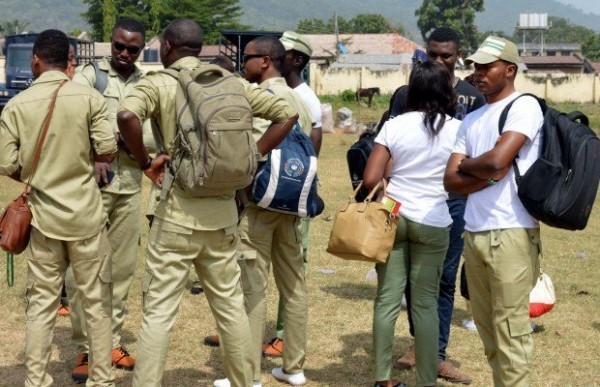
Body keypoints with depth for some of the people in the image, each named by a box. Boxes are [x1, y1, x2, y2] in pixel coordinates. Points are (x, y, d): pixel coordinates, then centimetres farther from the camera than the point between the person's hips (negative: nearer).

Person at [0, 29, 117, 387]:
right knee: (97, 301, 9)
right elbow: (108, 152, -10)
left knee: (42, 303, 10)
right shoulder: (89, 98, -7)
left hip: (43, 216, 1)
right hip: (85, 214, -1)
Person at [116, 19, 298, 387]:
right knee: (231, 304, 16)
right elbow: (288, 112, 6)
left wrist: (145, 161, -12)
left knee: (160, 311, 2)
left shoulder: (159, 83, -6)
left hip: (179, 211, -4)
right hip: (223, 210, 4)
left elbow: (127, 116, -27)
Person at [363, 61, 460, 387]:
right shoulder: (457, 129, -4)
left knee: (387, 298, 7)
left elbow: (370, 179, -4)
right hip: (432, 223, -1)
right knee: (425, 303, 5)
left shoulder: (394, 125, -1)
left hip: (391, 216, 1)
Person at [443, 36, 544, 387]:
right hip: (474, 234, 8)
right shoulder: (471, 120, 17)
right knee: (487, 328, 13)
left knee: (511, 329, -4)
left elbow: (497, 160, -18)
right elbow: (451, 181, 9)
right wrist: (489, 175, -7)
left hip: (512, 234, -7)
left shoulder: (524, 106, -5)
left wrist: (465, 165, 2)